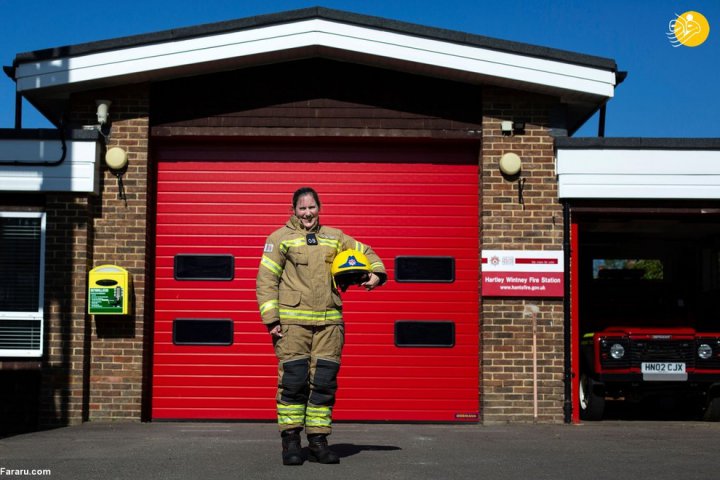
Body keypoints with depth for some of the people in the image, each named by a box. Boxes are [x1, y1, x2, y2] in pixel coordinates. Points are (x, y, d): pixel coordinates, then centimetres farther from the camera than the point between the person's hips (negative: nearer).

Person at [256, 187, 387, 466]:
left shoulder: (334, 237, 17)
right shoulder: (280, 238, 6)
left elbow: (363, 252, 30)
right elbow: (266, 279, 1)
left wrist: (377, 273, 9)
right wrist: (271, 318, -7)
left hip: (329, 322, 4)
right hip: (292, 321, -3)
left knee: (324, 382, 3)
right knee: (293, 380, -6)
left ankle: (318, 440, 11)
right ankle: (290, 440, 5)